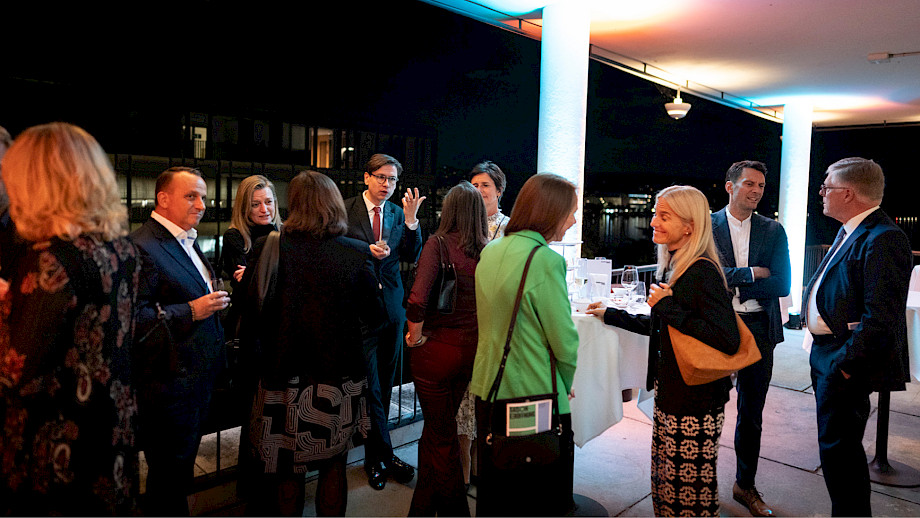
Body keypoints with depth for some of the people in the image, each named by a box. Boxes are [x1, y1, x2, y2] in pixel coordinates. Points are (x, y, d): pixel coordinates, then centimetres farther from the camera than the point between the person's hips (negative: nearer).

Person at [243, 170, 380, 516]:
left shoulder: (269, 248, -11)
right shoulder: (355, 253, -10)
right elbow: (374, 318, -3)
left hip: (284, 374, 0)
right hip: (339, 377, 1)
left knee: (288, 468, 17)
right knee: (334, 465, 18)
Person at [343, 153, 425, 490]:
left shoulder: (399, 214, 8)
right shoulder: (345, 210, -2)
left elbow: (412, 257, 1)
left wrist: (411, 218, -11)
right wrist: (366, 250, -16)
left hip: (391, 304, 4)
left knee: (384, 384, 12)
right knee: (371, 385, -2)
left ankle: (374, 456, 26)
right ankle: (384, 455, 10)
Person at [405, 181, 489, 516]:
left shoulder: (439, 243, -12)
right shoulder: (489, 250, -1)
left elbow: (418, 299, -22)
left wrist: (415, 336, -7)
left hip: (437, 348, -5)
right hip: (472, 348, 5)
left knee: (441, 437, 11)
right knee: (436, 429, 23)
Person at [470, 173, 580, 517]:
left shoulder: (490, 252, 5)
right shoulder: (545, 259, -18)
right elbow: (564, 341, -17)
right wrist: (565, 386, 2)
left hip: (488, 389, 8)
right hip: (536, 397, -7)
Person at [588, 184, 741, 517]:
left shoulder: (703, 272, -19)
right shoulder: (671, 266, 9)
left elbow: (728, 340, -27)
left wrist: (669, 308, -22)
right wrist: (611, 315, 24)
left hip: (696, 399, -9)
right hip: (669, 392, 9)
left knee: (690, 491, 5)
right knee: (664, 481, 19)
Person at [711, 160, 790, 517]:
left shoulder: (773, 231, 5)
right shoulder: (707, 226, -3)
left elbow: (782, 284, -4)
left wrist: (732, 284, -11)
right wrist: (751, 273, -13)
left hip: (758, 330, 3)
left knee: (752, 414, 14)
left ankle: (745, 485, 30)